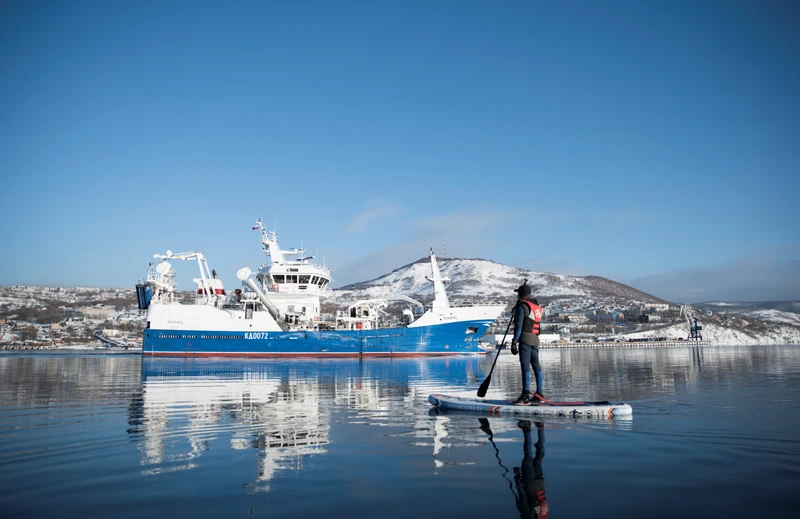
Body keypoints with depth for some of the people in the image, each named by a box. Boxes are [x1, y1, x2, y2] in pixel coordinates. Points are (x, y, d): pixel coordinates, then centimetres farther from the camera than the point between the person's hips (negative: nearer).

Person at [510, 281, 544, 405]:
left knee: (525, 366, -9)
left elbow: (518, 325, -14)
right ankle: (539, 395, 15)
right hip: (535, 339, 8)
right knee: (536, 366, 10)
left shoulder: (522, 306, -8)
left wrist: (514, 342, -16)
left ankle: (526, 396, -12)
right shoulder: (537, 306, 17)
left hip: (525, 339, -8)